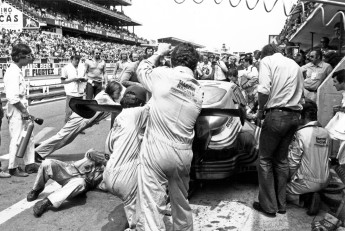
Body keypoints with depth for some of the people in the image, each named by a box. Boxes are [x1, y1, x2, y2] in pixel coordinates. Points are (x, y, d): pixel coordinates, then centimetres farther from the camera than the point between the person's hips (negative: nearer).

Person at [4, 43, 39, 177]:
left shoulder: (18, 71, 11)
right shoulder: (13, 72, -18)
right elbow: (12, 97, -24)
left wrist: (25, 109, 11)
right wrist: (24, 111, -16)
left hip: (21, 110, 10)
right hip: (16, 111, -10)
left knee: (29, 137, 14)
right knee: (17, 140, 0)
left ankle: (30, 164, 24)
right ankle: (13, 168, 14)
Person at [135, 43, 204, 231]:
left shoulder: (162, 76, -7)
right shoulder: (198, 90, 4)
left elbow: (141, 69, 11)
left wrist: (159, 53, 24)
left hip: (156, 151, -5)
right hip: (183, 154, 5)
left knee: (151, 206, -2)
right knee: (181, 203, 23)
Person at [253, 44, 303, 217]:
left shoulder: (267, 60, 0)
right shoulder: (295, 64, 19)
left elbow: (264, 89, -15)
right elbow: (301, 92, 14)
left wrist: (261, 110, -2)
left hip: (276, 115, -6)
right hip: (295, 116, 7)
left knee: (265, 160, 5)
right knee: (282, 159, 16)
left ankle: (269, 206, 10)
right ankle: (281, 204, 23)